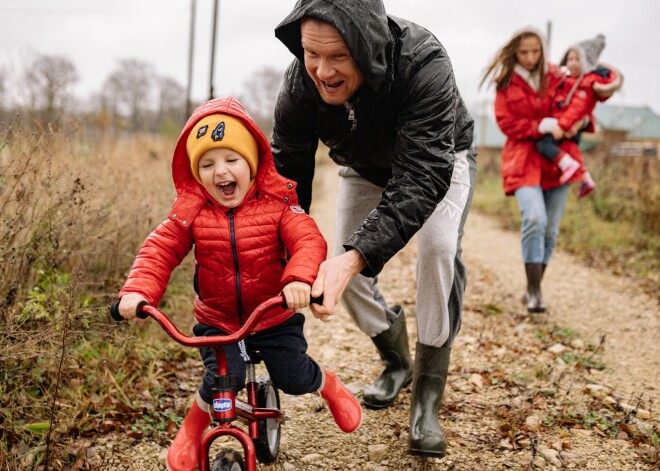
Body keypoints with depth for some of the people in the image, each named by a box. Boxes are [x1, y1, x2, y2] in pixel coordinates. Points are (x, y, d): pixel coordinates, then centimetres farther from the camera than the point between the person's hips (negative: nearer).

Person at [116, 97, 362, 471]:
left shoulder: (276, 203, -14)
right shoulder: (191, 211, -10)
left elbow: (308, 241, -26)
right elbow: (159, 251, -12)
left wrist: (300, 278, -46)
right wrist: (138, 290, -30)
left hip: (275, 316, 0)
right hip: (217, 320, 0)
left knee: (294, 378, 0)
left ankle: (330, 386, 38)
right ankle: (191, 430, 11)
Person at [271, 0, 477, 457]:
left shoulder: (423, 63, -43)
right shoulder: (301, 82, -30)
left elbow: (424, 177, -48)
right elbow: (286, 172, -26)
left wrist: (355, 257, -60)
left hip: (437, 161, -4)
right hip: (366, 169, 4)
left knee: (439, 248, -27)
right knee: (343, 268, -6)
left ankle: (427, 399, -14)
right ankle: (397, 361, 23)